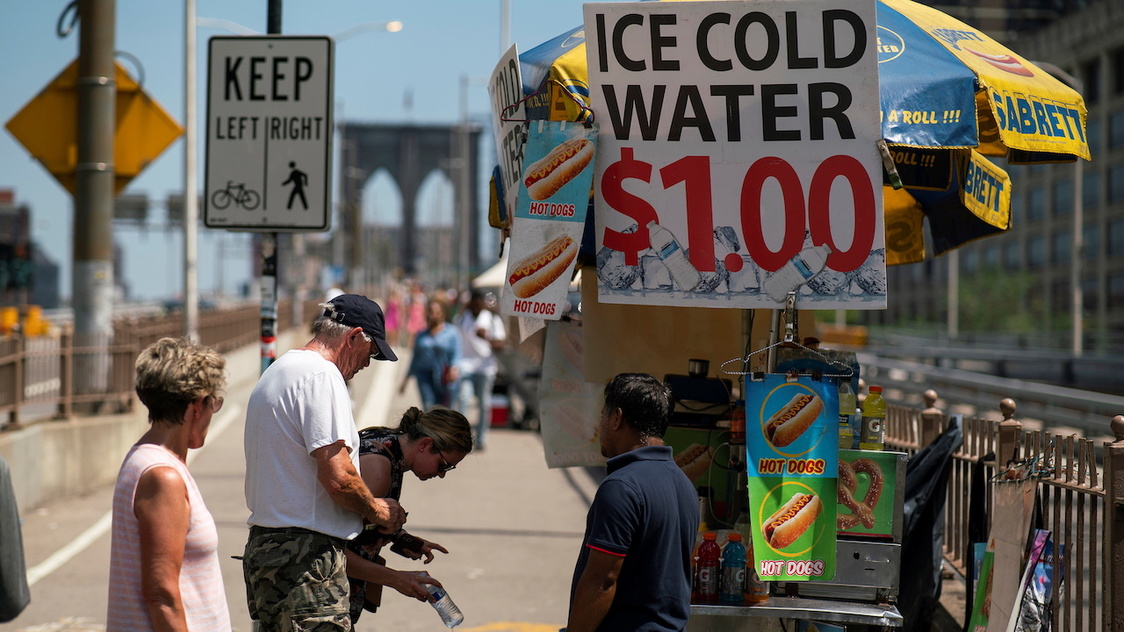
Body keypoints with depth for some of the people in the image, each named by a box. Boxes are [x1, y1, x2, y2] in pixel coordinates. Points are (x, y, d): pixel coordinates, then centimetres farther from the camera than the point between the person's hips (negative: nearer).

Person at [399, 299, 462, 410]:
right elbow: (415, 359, 22)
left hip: (444, 378, -3)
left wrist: (454, 369, -23)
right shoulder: (421, 335, 16)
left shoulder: (452, 333, 6)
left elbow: (456, 355, -3)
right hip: (424, 375, 3)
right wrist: (405, 380, 21)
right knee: (428, 406, -12)